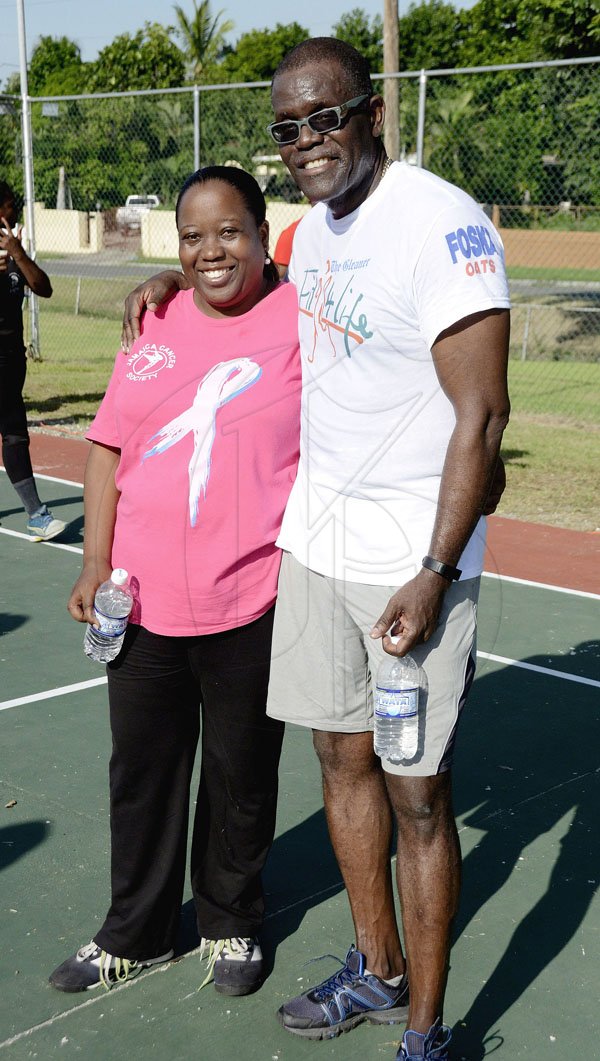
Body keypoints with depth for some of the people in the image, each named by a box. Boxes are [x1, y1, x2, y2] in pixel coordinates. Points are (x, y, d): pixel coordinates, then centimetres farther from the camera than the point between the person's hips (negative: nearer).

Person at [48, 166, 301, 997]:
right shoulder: (158, 322, 6)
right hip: (143, 601, 4)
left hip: (251, 608, -4)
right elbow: (110, 445, 10)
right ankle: (135, 934, 37)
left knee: (241, 779, 14)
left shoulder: (301, 318, -6)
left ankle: (232, 924, 38)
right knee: (142, 771, 16)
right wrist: (95, 565, 4)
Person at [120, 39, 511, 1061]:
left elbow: (481, 416, -18)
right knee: (342, 754, 15)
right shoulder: (314, 229, 10)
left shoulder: (443, 223, -16)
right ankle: (375, 971, 34)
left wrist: (435, 574, -20)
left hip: (412, 558, -8)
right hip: (315, 536, 8)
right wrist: (181, 275, 20)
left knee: (416, 793, 0)